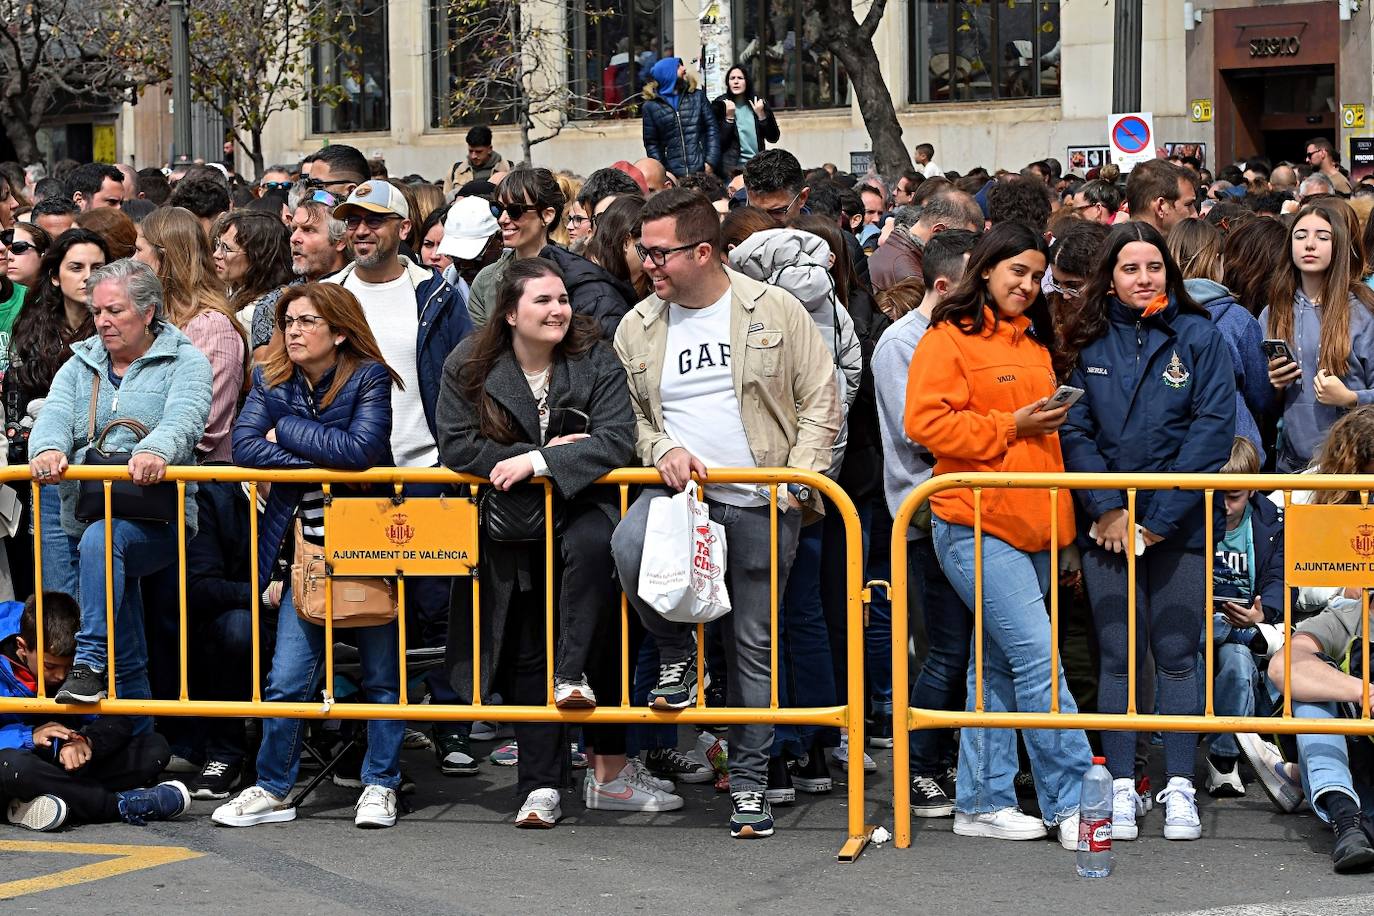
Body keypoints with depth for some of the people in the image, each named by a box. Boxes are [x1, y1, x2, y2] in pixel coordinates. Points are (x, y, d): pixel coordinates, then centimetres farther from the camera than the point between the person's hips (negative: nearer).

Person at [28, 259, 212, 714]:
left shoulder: (185, 362, 3)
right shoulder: (80, 366, 16)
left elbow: (184, 419, -17)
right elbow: (54, 416, -2)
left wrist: (155, 451, -40)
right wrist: (48, 449, -27)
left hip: (157, 520, -5)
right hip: (87, 517, 5)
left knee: (101, 538, -37)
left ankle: (90, 661, -35)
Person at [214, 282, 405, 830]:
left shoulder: (370, 378, -8)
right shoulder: (271, 381, 5)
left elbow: (360, 449, -23)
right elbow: (244, 446, -9)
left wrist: (287, 430, -13)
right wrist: (322, 458, -16)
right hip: (304, 551, 3)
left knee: (381, 675, 6)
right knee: (288, 678, -1)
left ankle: (381, 787, 18)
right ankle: (272, 790, 10)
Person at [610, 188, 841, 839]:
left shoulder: (775, 310, -1)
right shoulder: (637, 328, 7)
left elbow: (820, 400, 2)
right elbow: (628, 416, 13)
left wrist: (799, 474, -9)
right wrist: (662, 451, -7)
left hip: (762, 502, -1)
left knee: (754, 643, 4)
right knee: (629, 546, -32)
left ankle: (749, 780, 16)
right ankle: (677, 654, -5)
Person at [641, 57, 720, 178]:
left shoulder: (697, 96, 10)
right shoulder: (651, 106, 7)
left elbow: (712, 129, 6)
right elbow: (651, 143, 7)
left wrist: (710, 162, -5)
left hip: (702, 171, 1)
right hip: (672, 174, -1)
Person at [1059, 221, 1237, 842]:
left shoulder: (1199, 337, -1)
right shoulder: (1088, 344, 5)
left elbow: (1212, 430, -7)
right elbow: (1076, 431, 2)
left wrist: (1156, 520, -12)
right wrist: (1106, 509, -11)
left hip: (1177, 525, -1)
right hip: (1107, 526, 1)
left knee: (1177, 656, 1)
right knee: (1118, 657, 3)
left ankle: (1179, 790, 6)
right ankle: (1122, 788, 7)